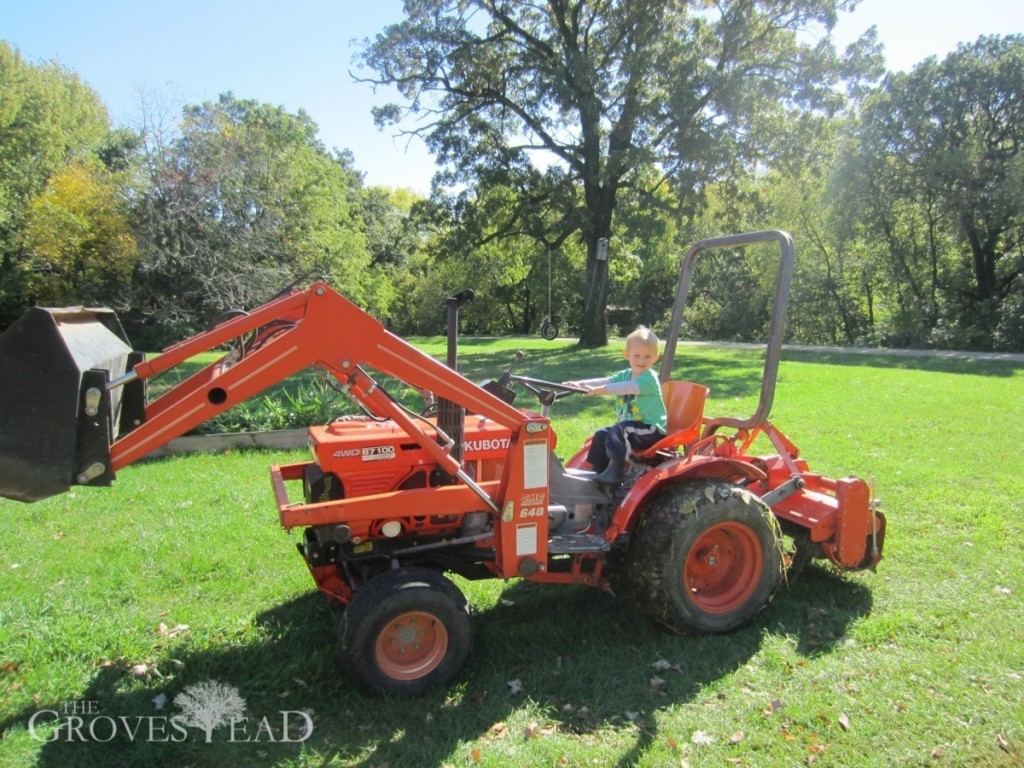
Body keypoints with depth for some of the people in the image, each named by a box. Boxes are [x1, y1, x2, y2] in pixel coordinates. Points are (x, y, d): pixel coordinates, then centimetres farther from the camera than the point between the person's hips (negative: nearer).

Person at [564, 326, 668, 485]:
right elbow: (605, 381, -5)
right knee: (601, 435, 0)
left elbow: (625, 388, -32)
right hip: (630, 426, 9)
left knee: (618, 431, -29)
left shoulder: (649, 378, -17)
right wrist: (581, 383, -21)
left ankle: (615, 471, -27)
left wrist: (597, 390, -40)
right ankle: (598, 471, 13)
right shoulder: (625, 375, 9)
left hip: (652, 430, -8)